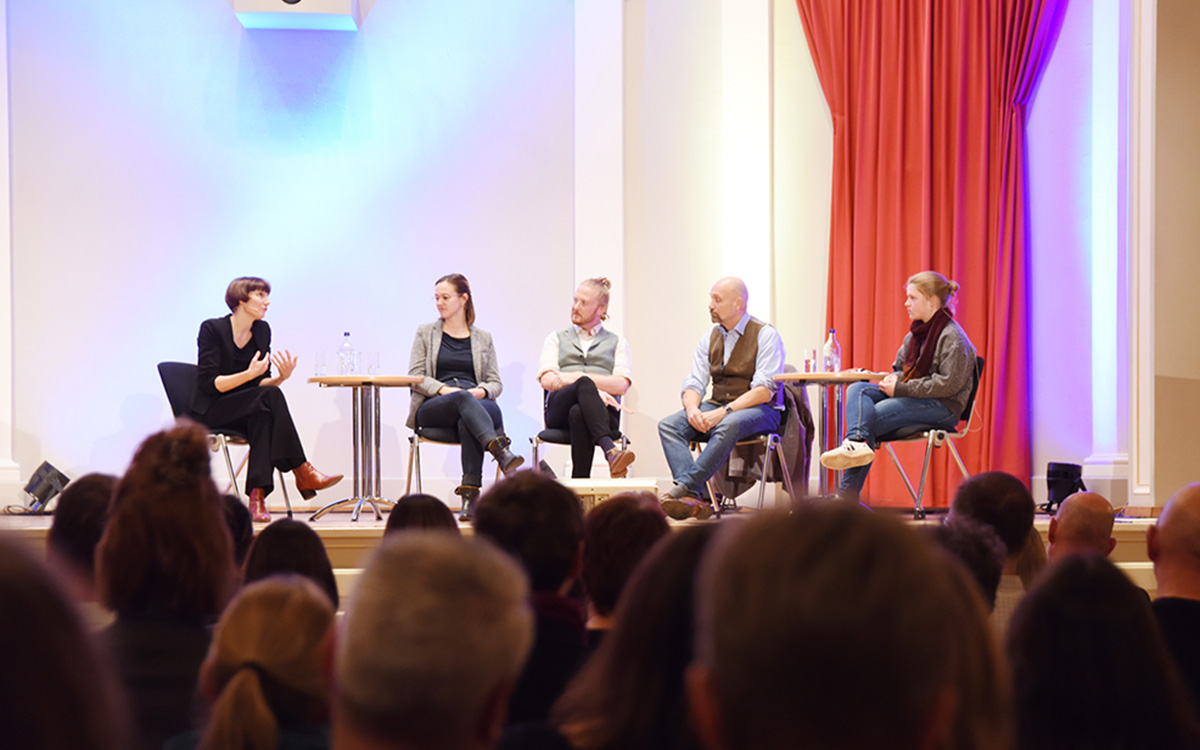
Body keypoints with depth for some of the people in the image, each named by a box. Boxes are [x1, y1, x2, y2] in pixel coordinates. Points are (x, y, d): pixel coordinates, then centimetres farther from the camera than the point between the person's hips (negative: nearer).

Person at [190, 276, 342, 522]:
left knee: (264, 415, -34)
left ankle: (258, 495, -43)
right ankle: (302, 472, -32)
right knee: (270, 397, -31)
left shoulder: (262, 330, 8)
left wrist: (282, 377, -14)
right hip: (210, 414, -5)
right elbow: (208, 383, -16)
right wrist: (249, 374, -27)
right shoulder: (212, 329, -9)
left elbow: (261, 384, 7)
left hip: (247, 413, 5)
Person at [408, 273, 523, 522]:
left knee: (467, 422, -39)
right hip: (433, 408, -1)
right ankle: (503, 453, -60)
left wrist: (481, 391, -10)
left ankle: (470, 492, -48)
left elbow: (496, 383, 15)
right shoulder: (426, 333, 18)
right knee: (462, 399, -39)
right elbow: (415, 377, 7)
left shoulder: (483, 338, 21)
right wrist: (444, 389, -12)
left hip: (474, 403, 1)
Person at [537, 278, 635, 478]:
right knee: (584, 385, -39)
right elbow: (547, 380, 7)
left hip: (603, 412, 0)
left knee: (578, 413, -41)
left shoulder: (617, 342, 24)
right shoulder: (556, 339, 28)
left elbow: (621, 385, 4)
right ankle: (610, 450, -61)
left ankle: (580, 483, -52)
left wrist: (576, 377, -7)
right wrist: (588, 386, -11)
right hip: (560, 409, 0)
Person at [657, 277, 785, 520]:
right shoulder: (709, 340, 14)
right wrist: (692, 409, -16)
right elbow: (694, 384, 8)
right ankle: (693, 498, -37)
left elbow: (765, 390, -15)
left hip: (759, 411, -6)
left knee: (728, 425, -40)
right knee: (669, 425, -20)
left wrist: (724, 412, -25)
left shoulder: (766, 336, -5)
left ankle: (684, 487, -37)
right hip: (717, 408, 6)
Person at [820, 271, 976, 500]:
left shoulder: (953, 337, -12)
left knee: (871, 418, -24)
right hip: (912, 397, 9)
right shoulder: (915, 333, 16)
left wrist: (901, 388, -19)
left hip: (942, 407, -9)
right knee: (857, 390, -13)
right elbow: (900, 367, 26)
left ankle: (848, 493, -28)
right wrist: (892, 380, 0)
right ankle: (857, 443, -39)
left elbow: (948, 384, -20)